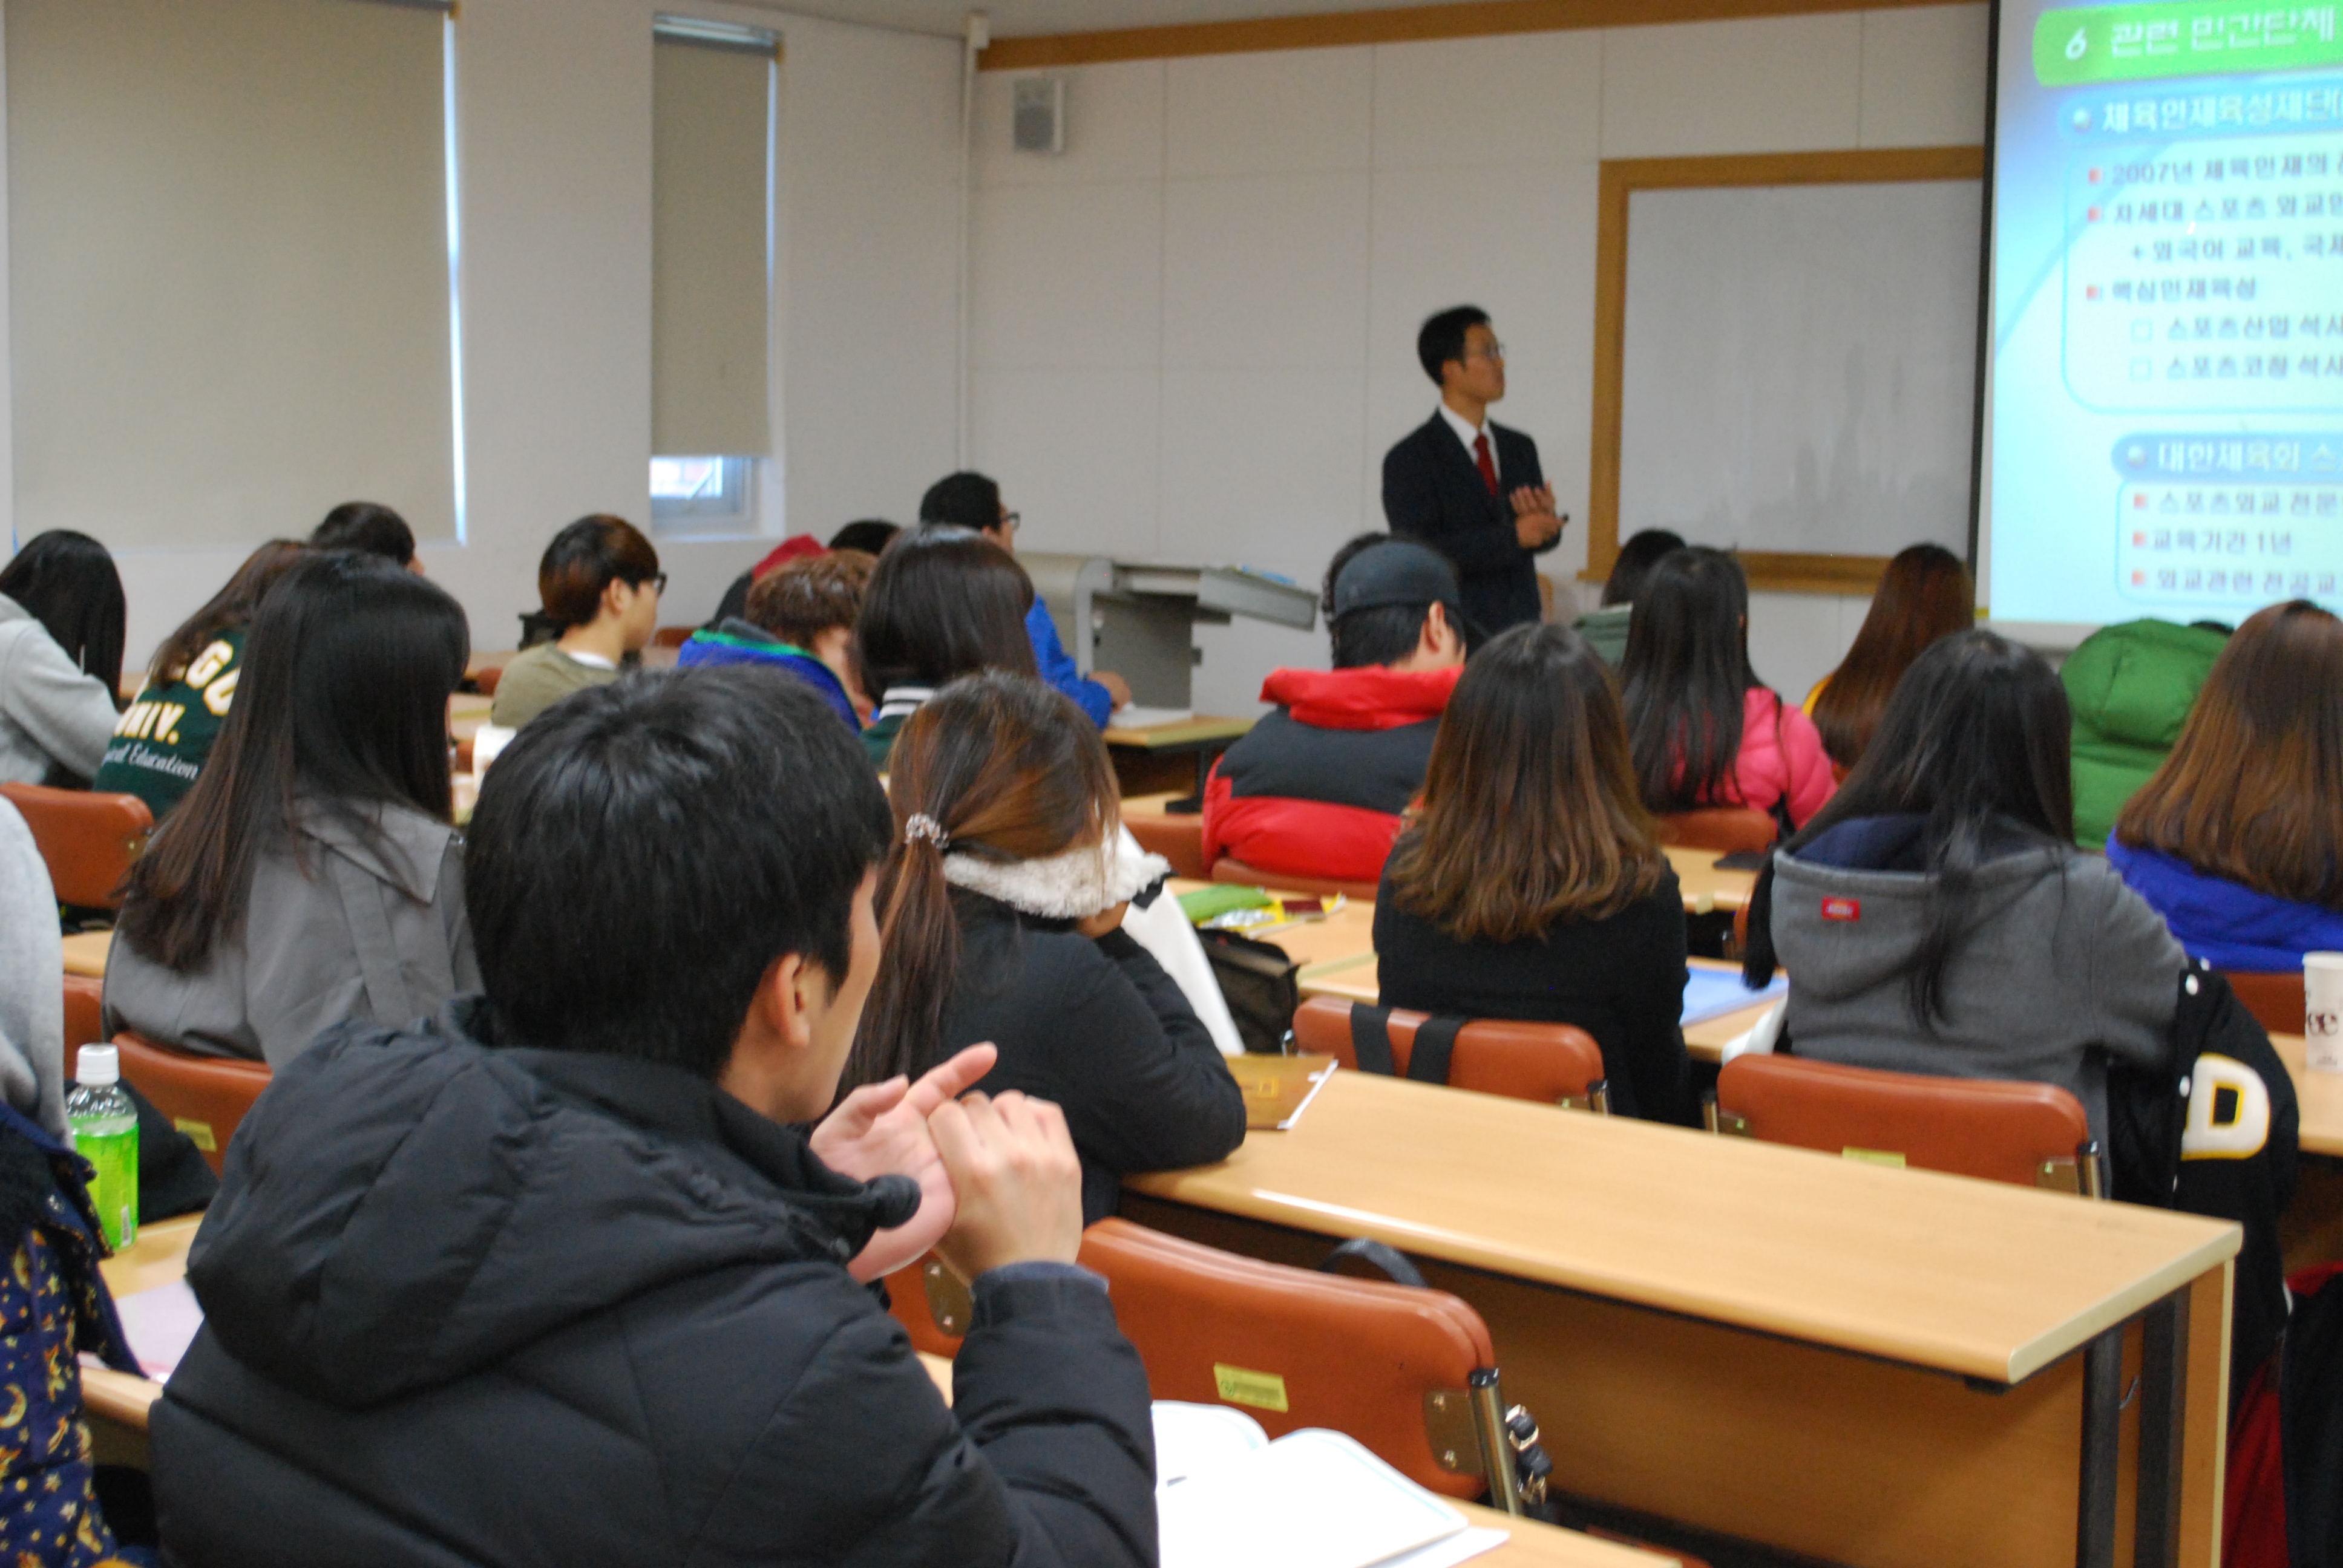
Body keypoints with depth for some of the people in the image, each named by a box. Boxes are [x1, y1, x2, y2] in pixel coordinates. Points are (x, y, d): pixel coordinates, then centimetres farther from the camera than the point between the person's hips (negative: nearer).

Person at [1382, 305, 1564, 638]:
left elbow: (1545, 536, 14)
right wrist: (1512, 535, -17)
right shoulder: (1408, 460, -5)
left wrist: (1544, 517, -11)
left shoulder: (1519, 448, 15)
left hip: (1522, 626, 5)